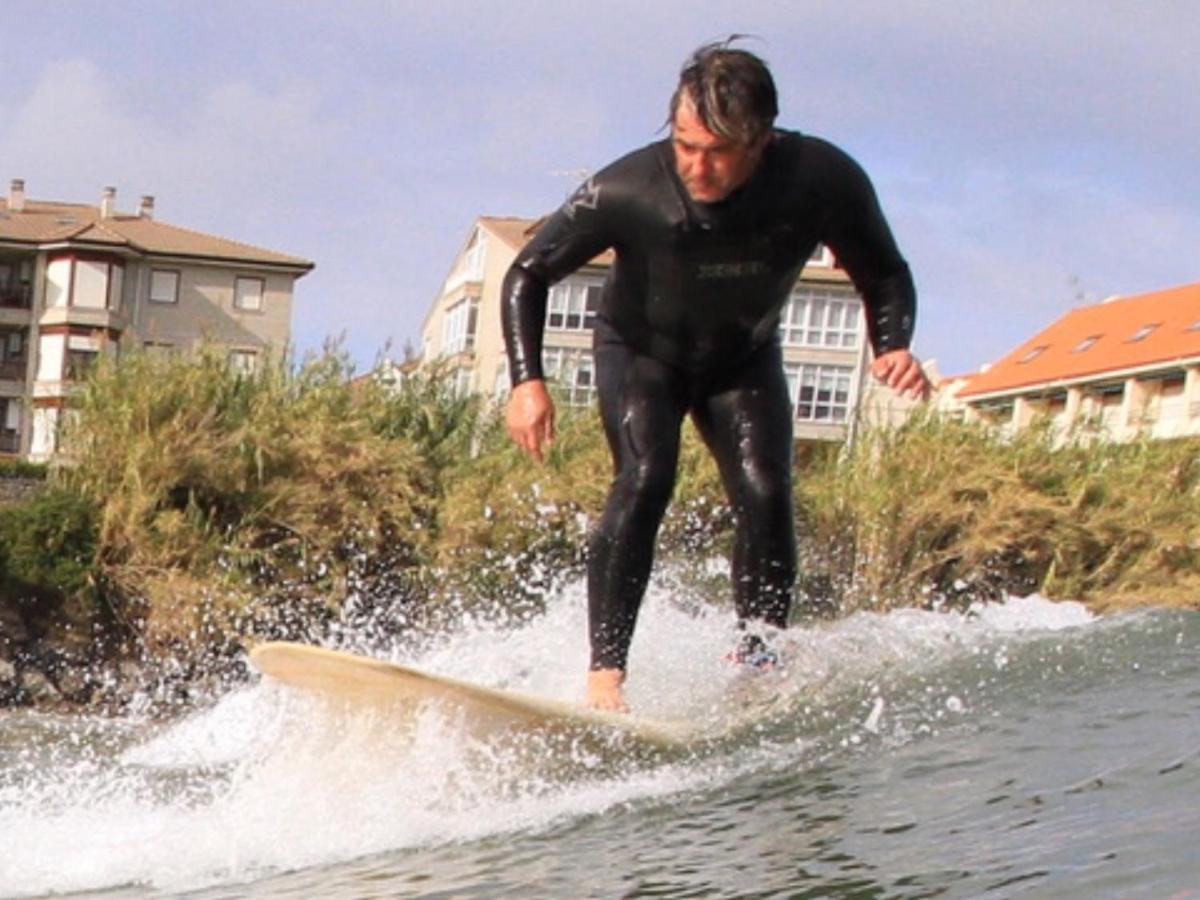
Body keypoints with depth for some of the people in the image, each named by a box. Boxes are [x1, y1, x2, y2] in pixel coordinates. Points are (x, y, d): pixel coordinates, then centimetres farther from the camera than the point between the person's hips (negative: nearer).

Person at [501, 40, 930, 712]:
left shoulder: (824, 182, -28)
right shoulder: (628, 191, -32)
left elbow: (884, 275, -9)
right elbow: (528, 275, -17)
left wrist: (893, 348, -29)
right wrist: (528, 380, -29)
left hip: (744, 361, 2)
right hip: (640, 353, -2)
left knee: (765, 497, -17)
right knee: (645, 481, -24)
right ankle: (605, 673, -26)